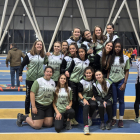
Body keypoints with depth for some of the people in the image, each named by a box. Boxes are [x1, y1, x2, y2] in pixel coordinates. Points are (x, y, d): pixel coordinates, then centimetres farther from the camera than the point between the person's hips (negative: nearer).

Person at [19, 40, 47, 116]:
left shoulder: (44, 56, 8)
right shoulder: (29, 55, -3)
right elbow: (22, 65, -1)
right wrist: (20, 75, -9)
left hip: (40, 79, 3)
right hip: (30, 79, -2)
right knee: (28, 96, 7)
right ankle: (27, 114, 20)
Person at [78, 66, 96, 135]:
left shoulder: (94, 81, 4)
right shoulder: (82, 82, -3)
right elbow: (79, 93, -2)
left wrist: (94, 97, -4)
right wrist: (84, 99, -18)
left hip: (91, 98, 2)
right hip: (83, 98, -2)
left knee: (93, 104, -32)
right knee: (86, 106, -34)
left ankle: (89, 117, 1)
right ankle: (86, 126, -43)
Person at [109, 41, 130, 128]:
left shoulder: (125, 58, 2)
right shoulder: (111, 57, 5)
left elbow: (127, 72, 2)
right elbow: (108, 70, 7)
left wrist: (124, 83, -5)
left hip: (121, 81, -1)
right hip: (112, 81, 1)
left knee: (121, 100, 6)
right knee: (113, 100, 4)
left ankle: (121, 119, 12)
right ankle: (114, 118, 15)